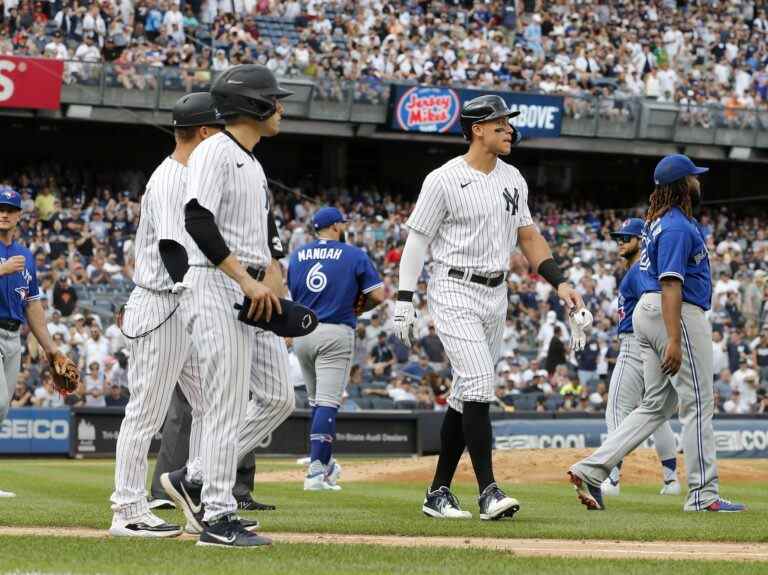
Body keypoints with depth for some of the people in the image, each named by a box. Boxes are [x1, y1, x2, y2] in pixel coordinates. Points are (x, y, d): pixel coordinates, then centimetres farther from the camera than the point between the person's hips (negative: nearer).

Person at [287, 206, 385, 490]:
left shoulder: (297, 255, 12)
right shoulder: (353, 255, -1)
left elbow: (293, 294, 16)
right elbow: (379, 294, -6)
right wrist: (357, 308, 11)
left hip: (301, 333, 5)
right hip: (335, 333, -5)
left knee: (316, 401, 19)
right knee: (328, 403, -7)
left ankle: (325, 463, 23)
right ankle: (316, 472, -15)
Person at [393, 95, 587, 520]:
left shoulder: (512, 179, 11)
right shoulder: (444, 180, -10)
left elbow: (528, 235, 17)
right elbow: (417, 240, -8)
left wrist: (559, 282, 5)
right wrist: (404, 301, -13)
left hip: (496, 295, 7)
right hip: (455, 292, -7)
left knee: (468, 395, 8)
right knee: (479, 386, -17)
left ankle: (439, 492, 15)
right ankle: (488, 491, -18)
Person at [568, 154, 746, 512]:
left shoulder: (659, 221, 15)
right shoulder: (678, 226, -16)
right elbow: (671, 283, -24)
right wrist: (674, 340, -28)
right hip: (677, 314, -10)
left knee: (657, 404, 10)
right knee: (697, 403, -3)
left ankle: (591, 469, 1)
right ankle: (704, 494, 0)